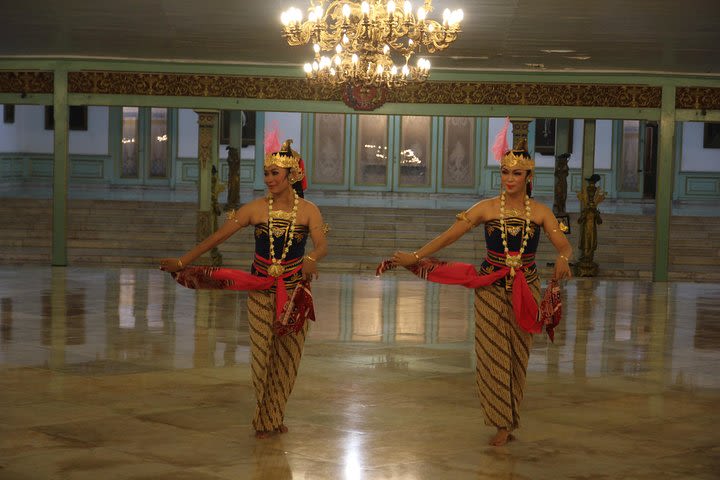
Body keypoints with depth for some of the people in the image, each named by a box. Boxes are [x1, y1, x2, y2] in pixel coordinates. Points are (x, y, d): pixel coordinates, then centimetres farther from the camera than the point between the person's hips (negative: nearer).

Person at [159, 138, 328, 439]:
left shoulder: (308, 211, -4)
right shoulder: (255, 209, -3)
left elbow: (322, 246, -18)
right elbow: (217, 237, -4)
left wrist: (311, 259, -42)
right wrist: (182, 262, -7)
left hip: (294, 290, 0)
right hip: (260, 288, 0)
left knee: (287, 356, 5)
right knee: (261, 354, 1)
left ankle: (273, 416, 23)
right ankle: (267, 418, 18)